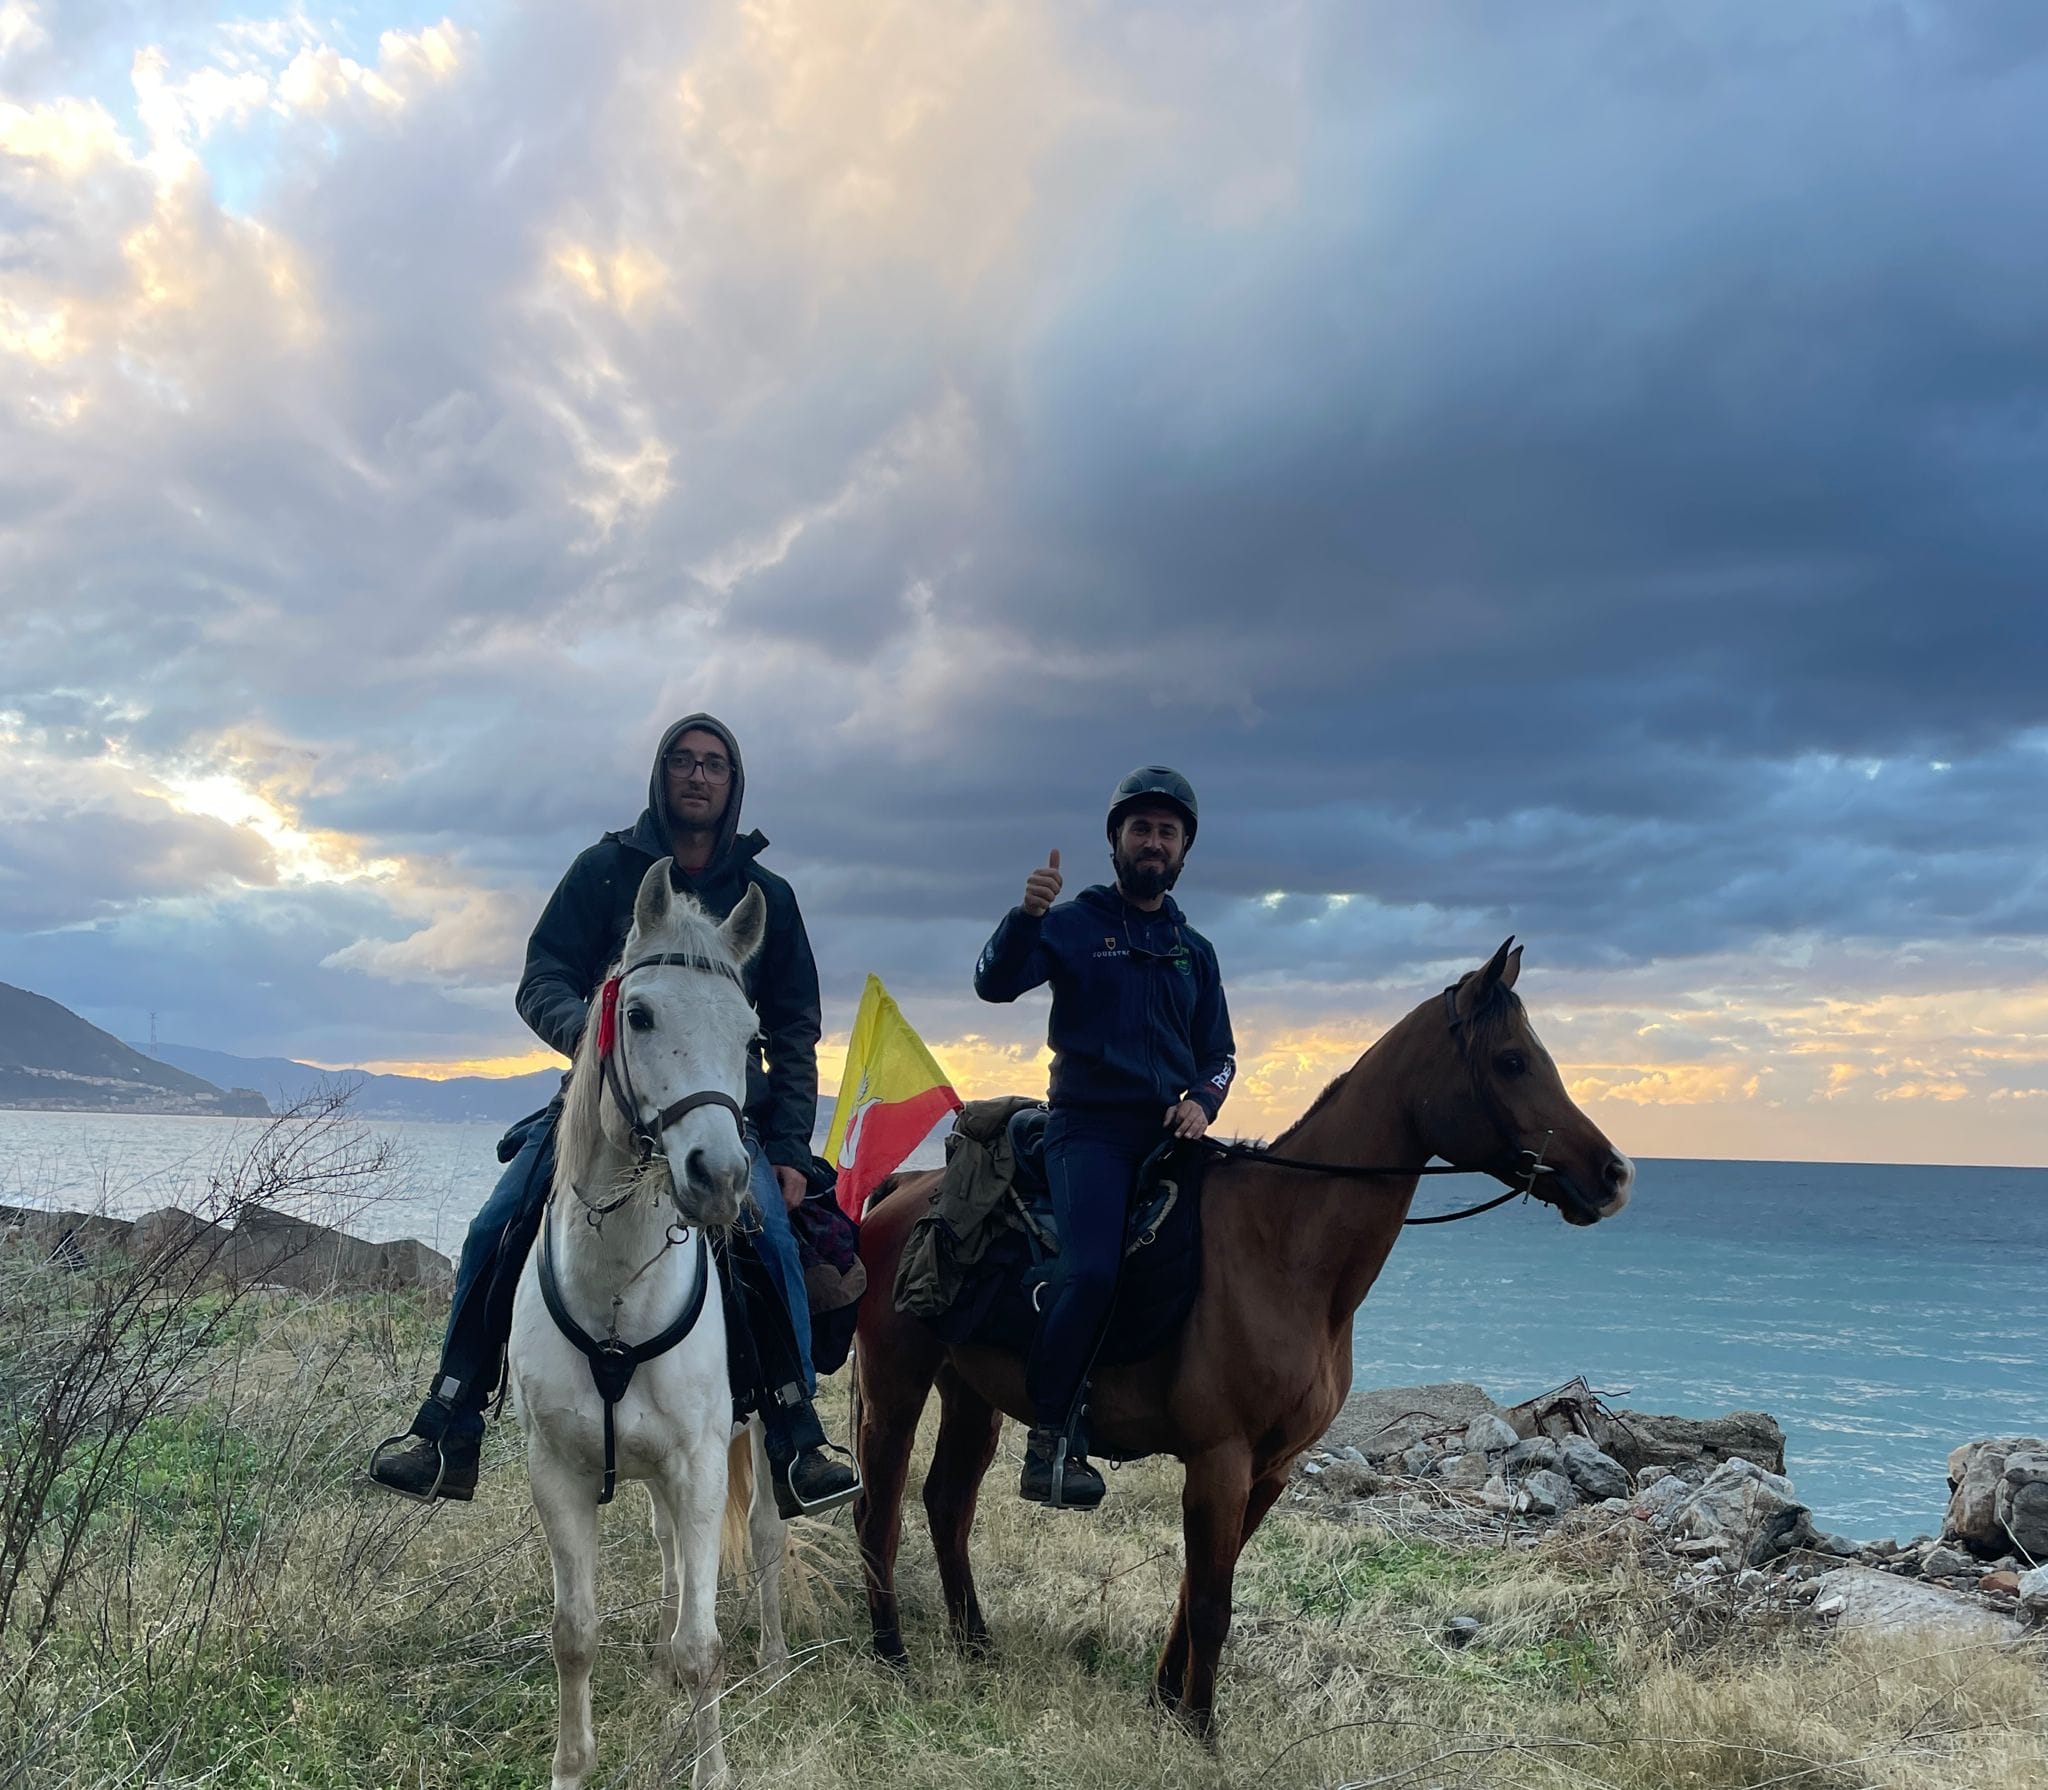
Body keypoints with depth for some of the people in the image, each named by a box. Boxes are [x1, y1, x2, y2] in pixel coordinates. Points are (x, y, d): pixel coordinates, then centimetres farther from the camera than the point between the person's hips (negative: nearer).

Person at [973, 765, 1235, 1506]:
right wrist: (1026, 912, -27)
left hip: (1171, 1132, 5)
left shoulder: (1194, 950, 18)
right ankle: (1049, 1438, -13)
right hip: (1089, 1129, -5)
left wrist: (1202, 1100, -3)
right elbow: (994, 983, -10)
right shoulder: (1074, 923, 5)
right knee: (1091, 1269, -25)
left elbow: (1219, 1054, 19)